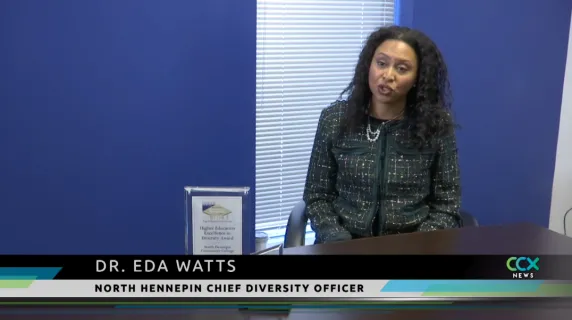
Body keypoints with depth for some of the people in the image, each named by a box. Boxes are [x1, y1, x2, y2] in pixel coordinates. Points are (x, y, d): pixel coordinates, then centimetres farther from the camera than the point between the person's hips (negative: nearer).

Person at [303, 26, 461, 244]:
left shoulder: (437, 126, -1)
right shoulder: (334, 120, 1)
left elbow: (446, 207, 2)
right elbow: (317, 197, 4)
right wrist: (341, 243, -11)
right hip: (346, 243, 0)